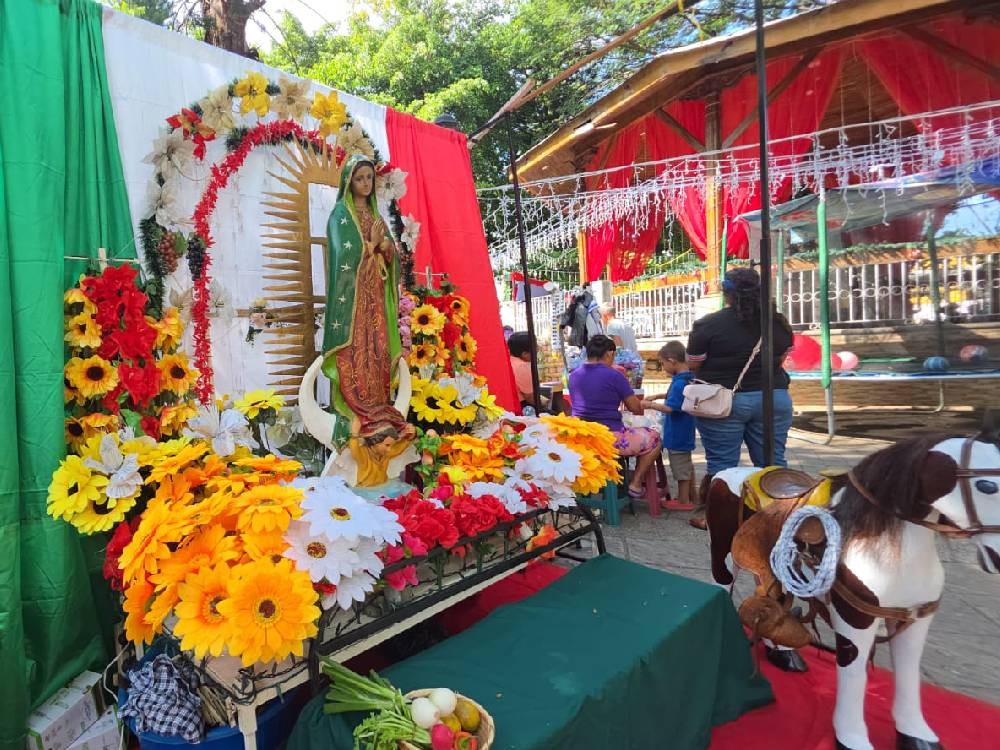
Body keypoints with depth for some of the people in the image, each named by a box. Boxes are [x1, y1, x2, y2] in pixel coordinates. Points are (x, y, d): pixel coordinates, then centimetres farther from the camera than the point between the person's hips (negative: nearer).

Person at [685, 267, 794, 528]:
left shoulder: (707, 325, -10)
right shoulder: (779, 323, 4)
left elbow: (693, 367, -2)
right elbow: (779, 361, 15)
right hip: (773, 398, 4)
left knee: (721, 463, 4)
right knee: (773, 460, 11)